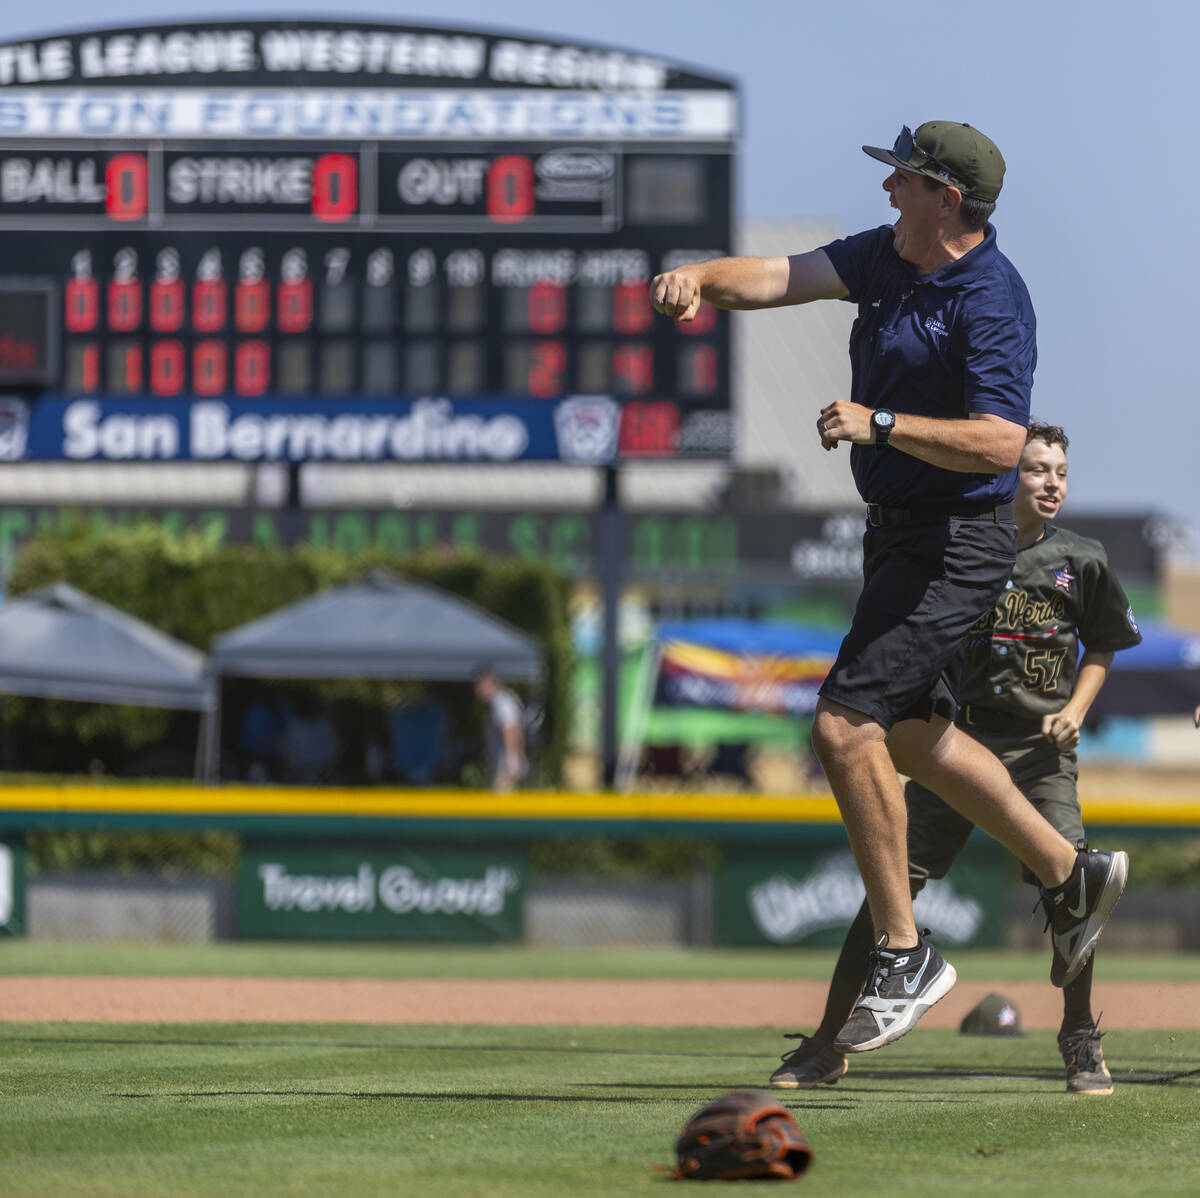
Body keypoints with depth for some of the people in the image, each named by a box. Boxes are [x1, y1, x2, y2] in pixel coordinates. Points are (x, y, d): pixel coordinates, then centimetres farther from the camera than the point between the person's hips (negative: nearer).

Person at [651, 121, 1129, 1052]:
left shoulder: (991, 302, -22)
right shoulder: (888, 257, 6)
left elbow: (1002, 443, -30)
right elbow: (784, 278, -1)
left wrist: (882, 423, -35)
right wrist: (702, 277, -21)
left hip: (958, 545, -10)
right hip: (898, 531, 10)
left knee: (846, 726, -16)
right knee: (910, 734, 19)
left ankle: (903, 955, -7)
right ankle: (1070, 874, 33)